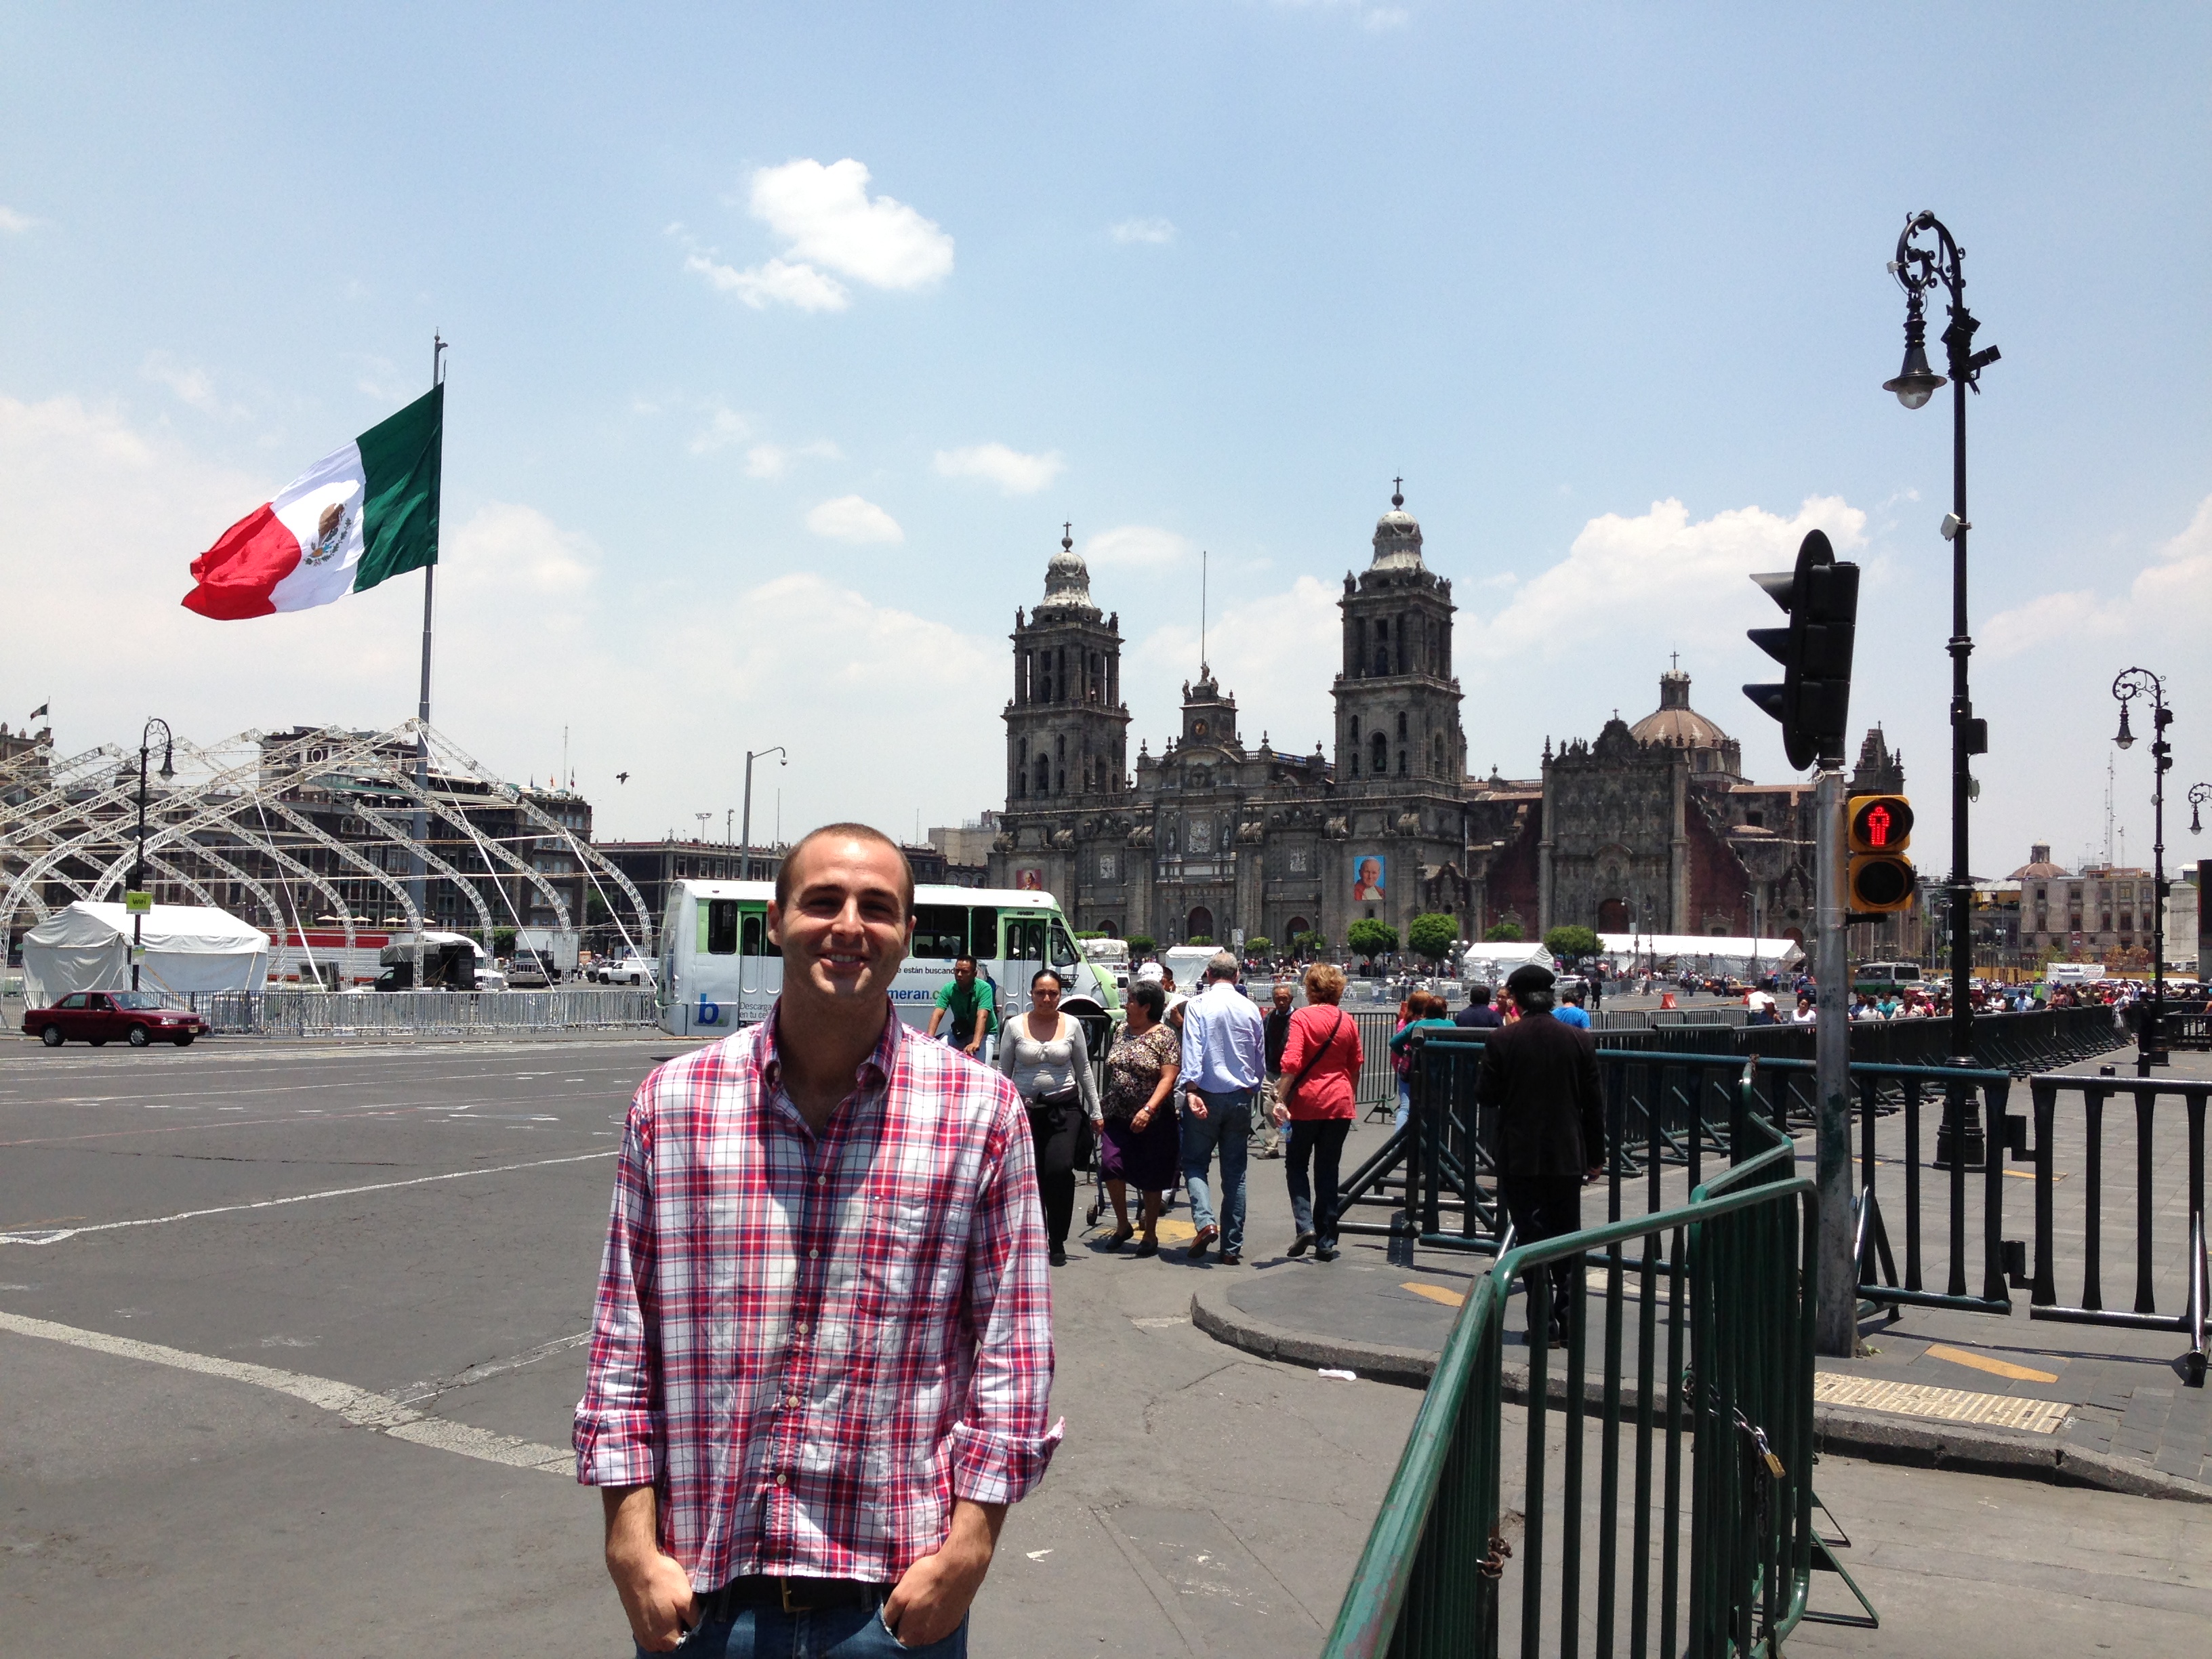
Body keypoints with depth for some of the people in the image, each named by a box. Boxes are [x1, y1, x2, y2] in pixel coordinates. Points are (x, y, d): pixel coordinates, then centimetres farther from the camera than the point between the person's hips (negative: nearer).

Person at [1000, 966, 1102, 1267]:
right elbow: (1003, 1072, 6)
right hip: (1025, 1109, 1)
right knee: (1032, 1177, 4)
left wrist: (1095, 1111, 12)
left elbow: (1084, 1070, 11)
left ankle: (1057, 1242, -5)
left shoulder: (1071, 1025, 4)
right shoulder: (1015, 1027, 2)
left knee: (1060, 1169, -18)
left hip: (1064, 1107, -1)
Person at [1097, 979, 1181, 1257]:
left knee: (1151, 1179, 3)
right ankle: (1122, 1225, 10)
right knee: (1110, 1165, -10)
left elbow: (1168, 1079, -15)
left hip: (1153, 1120, -5)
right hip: (1117, 1117, 5)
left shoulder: (1165, 1036, -8)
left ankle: (1151, 1235, 19)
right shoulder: (1122, 1031, 11)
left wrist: (1148, 1110, -25)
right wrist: (1103, 1104, 17)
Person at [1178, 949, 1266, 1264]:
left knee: (1195, 1162, 8)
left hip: (1206, 1095, -3)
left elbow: (1192, 1049, -15)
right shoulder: (1250, 1009, 6)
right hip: (1241, 1097, 3)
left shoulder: (1198, 1004, -5)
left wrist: (1191, 1090, -19)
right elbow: (1261, 1058, 14)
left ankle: (1205, 1220, -16)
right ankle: (1232, 1247, 8)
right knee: (1235, 1170, 7)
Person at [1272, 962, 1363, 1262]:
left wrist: (1281, 1099, -14)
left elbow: (1292, 1063, -18)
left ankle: (1304, 1224, -6)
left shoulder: (1302, 1017, -8)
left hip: (1307, 1101, -3)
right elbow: (1355, 1067, 13)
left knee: (1297, 1165, 13)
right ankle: (1326, 1242, 9)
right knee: (1328, 1171, 9)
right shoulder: (1348, 1022, 6)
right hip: (1339, 1103, 3)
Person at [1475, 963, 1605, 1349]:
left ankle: (1543, 1326, 2)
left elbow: (1486, 1095, -6)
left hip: (1519, 1157, -2)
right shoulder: (1580, 1041, -2)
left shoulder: (1502, 1041, -10)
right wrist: (1596, 1156, 10)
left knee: (1531, 1240, 4)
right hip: (1567, 1157, 2)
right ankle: (1569, 1323, 16)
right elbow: (1593, 1103, 2)